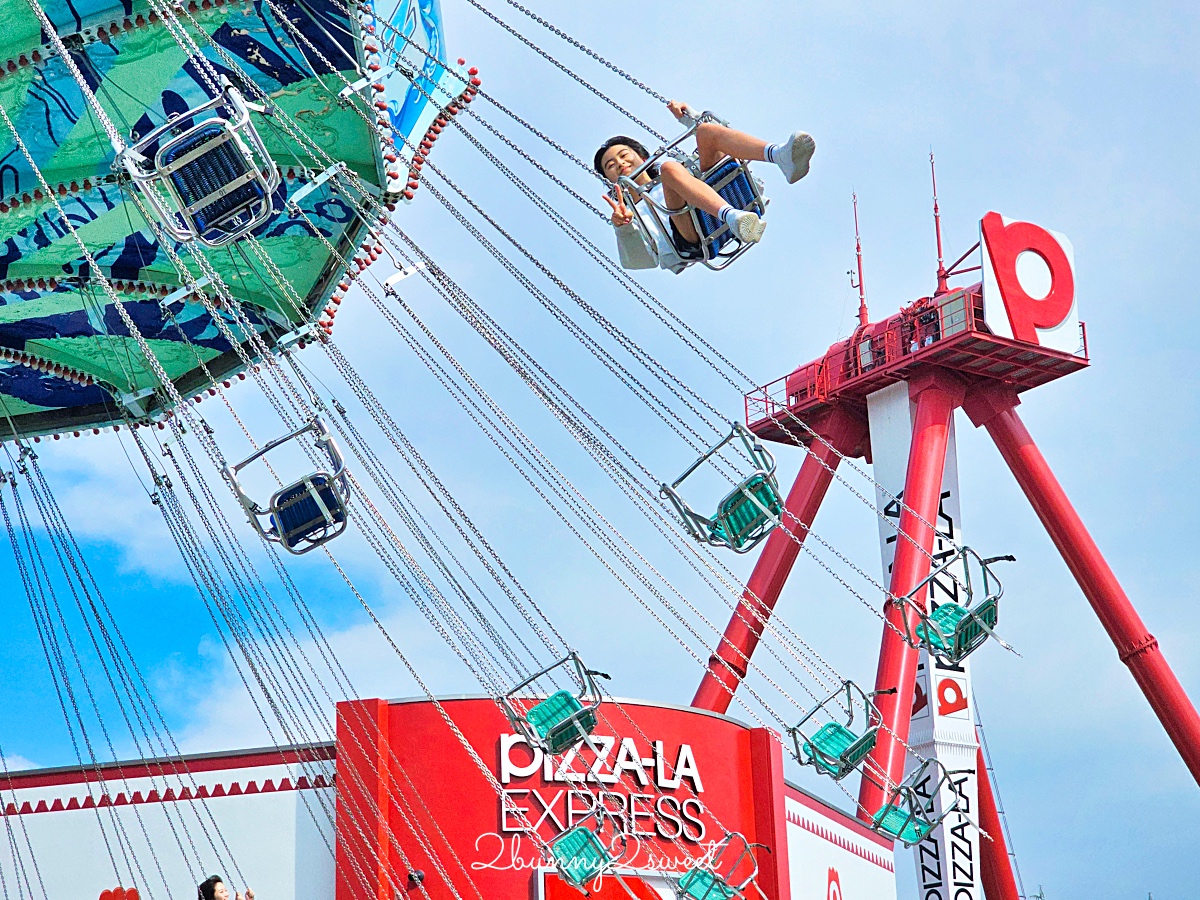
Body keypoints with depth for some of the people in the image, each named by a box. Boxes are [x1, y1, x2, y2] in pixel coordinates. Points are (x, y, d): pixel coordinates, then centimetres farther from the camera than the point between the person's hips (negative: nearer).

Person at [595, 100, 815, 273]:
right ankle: (733, 218, -56)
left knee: (706, 130, -7)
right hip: (691, 244, -4)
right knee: (670, 168, -28)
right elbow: (637, 261, 7)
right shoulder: (631, 214, 30)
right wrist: (622, 227, -13)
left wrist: (688, 116, 27)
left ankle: (781, 156, -37)